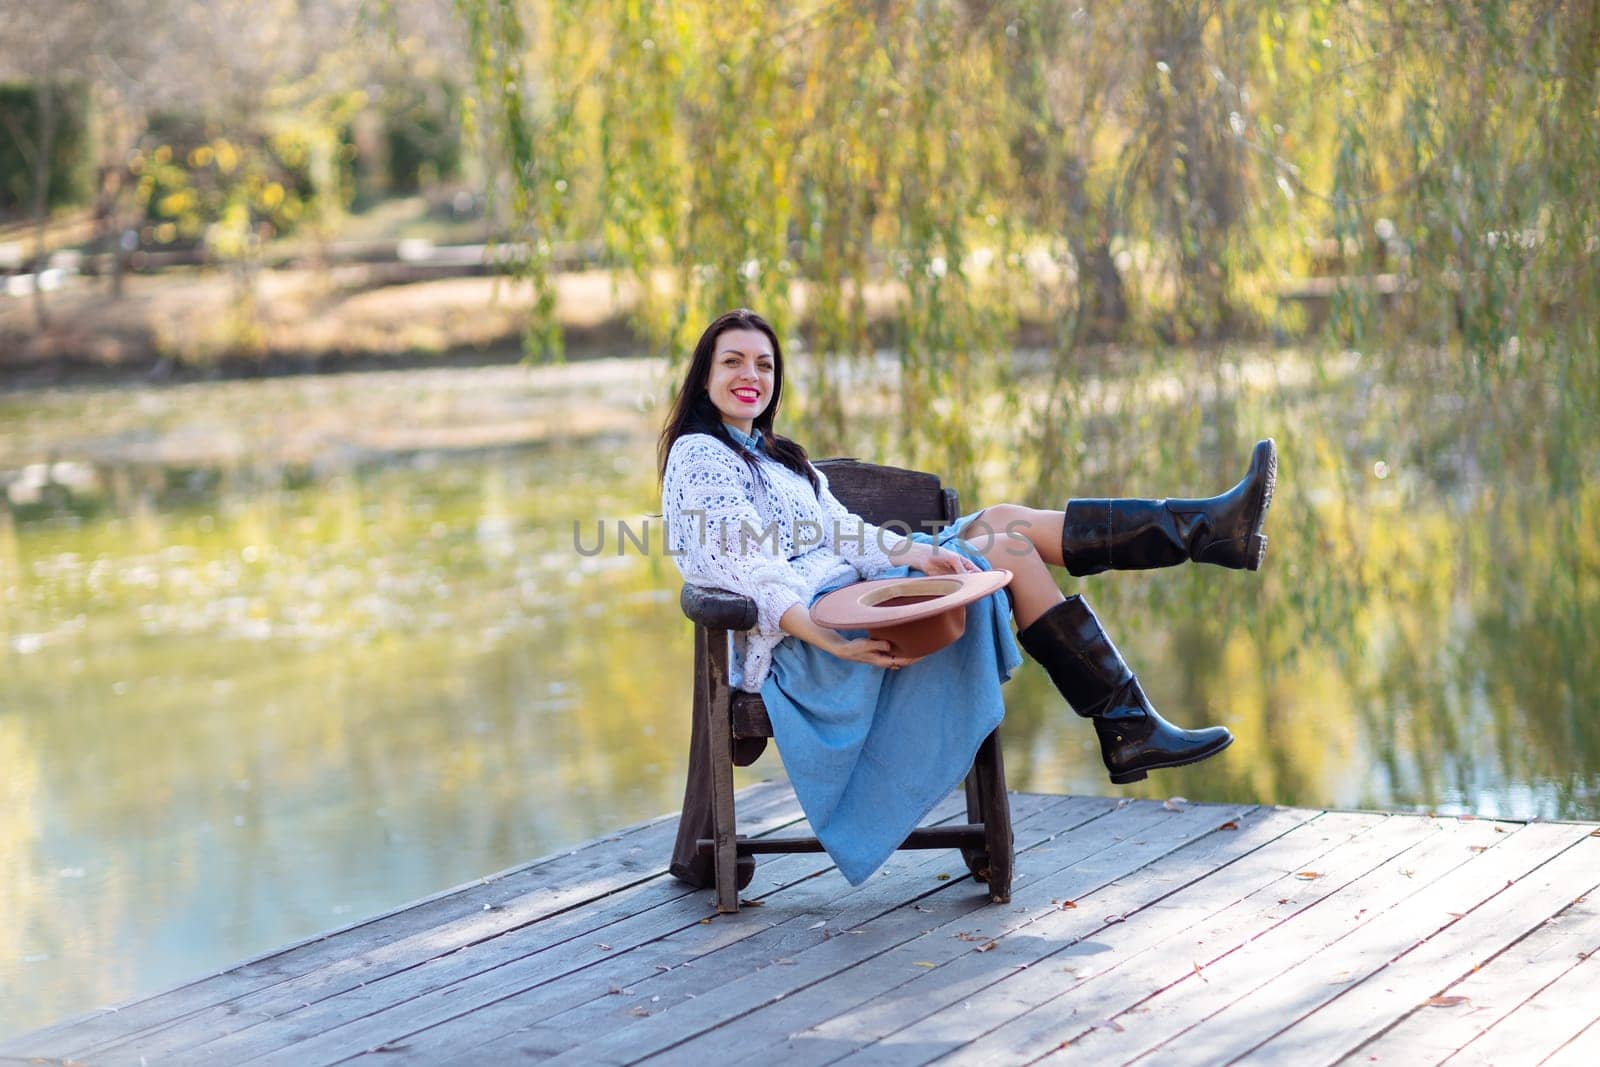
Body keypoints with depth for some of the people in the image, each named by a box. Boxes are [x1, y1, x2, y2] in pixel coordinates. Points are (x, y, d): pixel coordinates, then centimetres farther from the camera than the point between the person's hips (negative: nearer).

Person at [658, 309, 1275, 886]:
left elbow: (843, 532, 10)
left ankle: (1207, 530, -10)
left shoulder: (775, 456, 26)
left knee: (1004, 521, -5)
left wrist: (913, 552, -12)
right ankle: (1126, 729, -17)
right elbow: (745, 570, -16)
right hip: (801, 640, -8)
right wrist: (829, 642, -29)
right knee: (1006, 547, -14)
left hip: (852, 600, 8)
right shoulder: (699, 456, -3)